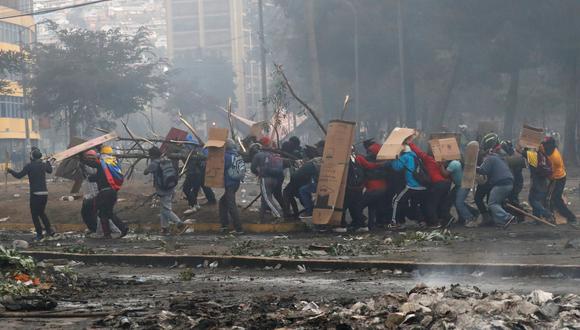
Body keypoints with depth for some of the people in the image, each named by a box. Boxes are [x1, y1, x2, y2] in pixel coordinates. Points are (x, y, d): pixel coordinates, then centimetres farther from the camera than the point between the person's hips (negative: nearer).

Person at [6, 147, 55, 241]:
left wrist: (10, 171, 2)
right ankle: (49, 230, 15)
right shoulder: (43, 165, 6)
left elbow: (19, 175, -14)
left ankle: (39, 234, 2)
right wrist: (48, 162, 43)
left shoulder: (29, 166, -12)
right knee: (41, 213, 21)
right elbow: (50, 170, 27)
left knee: (34, 214, 5)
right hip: (45, 193, 6)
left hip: (35, 194, -6)